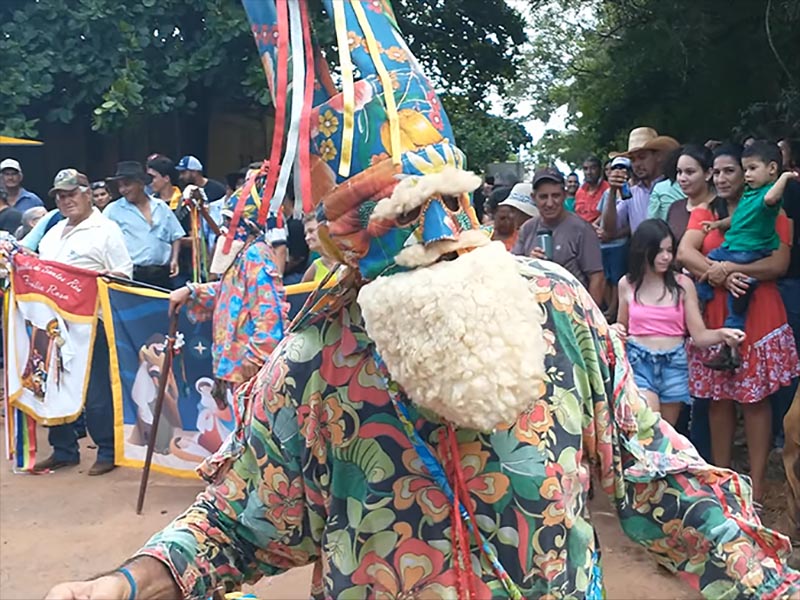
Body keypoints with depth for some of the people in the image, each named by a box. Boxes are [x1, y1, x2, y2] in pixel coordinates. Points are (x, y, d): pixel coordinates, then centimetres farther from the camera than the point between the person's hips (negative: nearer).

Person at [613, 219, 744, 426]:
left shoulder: (683, 284, -2)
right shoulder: (627, 284, 1)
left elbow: (699, 335, -4)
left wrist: (722, 334, -23)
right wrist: (616, 330, -7)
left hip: (674, 363, 1)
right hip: (639, 361, -1)